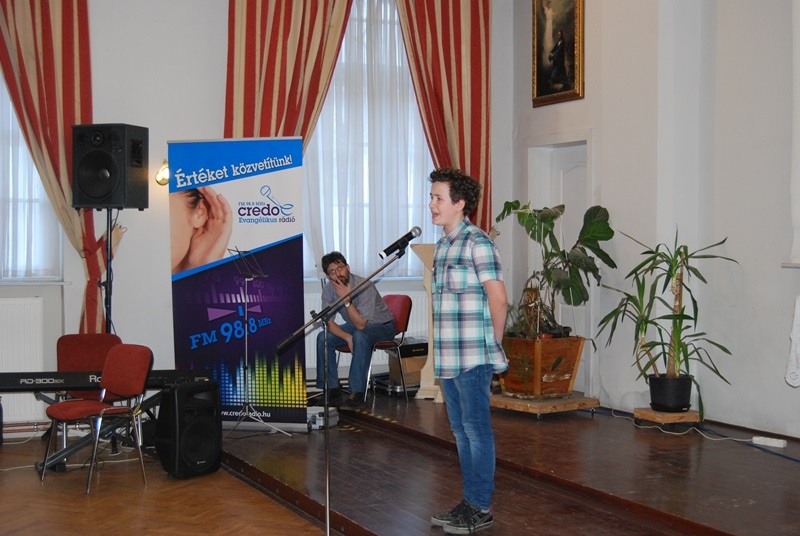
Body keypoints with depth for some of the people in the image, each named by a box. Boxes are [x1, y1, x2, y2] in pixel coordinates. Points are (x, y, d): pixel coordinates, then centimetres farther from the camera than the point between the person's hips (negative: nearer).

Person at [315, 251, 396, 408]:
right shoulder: (328, 289, -13)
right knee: (323, 338, -17)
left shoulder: (365, 287, -30)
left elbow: (361, 324, -32)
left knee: (360, 336, -37)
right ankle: (331, 389, -10)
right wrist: (347, 337, -26)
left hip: (382, 326, -6)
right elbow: (328, 322, -11)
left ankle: (358, 392, -30)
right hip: (356, 325, 6)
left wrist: (347, 299, -42)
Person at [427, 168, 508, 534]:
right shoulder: (442, 245, 15)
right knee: (461, 430, 14)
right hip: (447, 358, 9)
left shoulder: (477, 243, -12)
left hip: (472, 357, -9)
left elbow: (498, 300, -15)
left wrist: (493, 345, -6)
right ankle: (470, 501, 24)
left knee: (476, 429, -1)